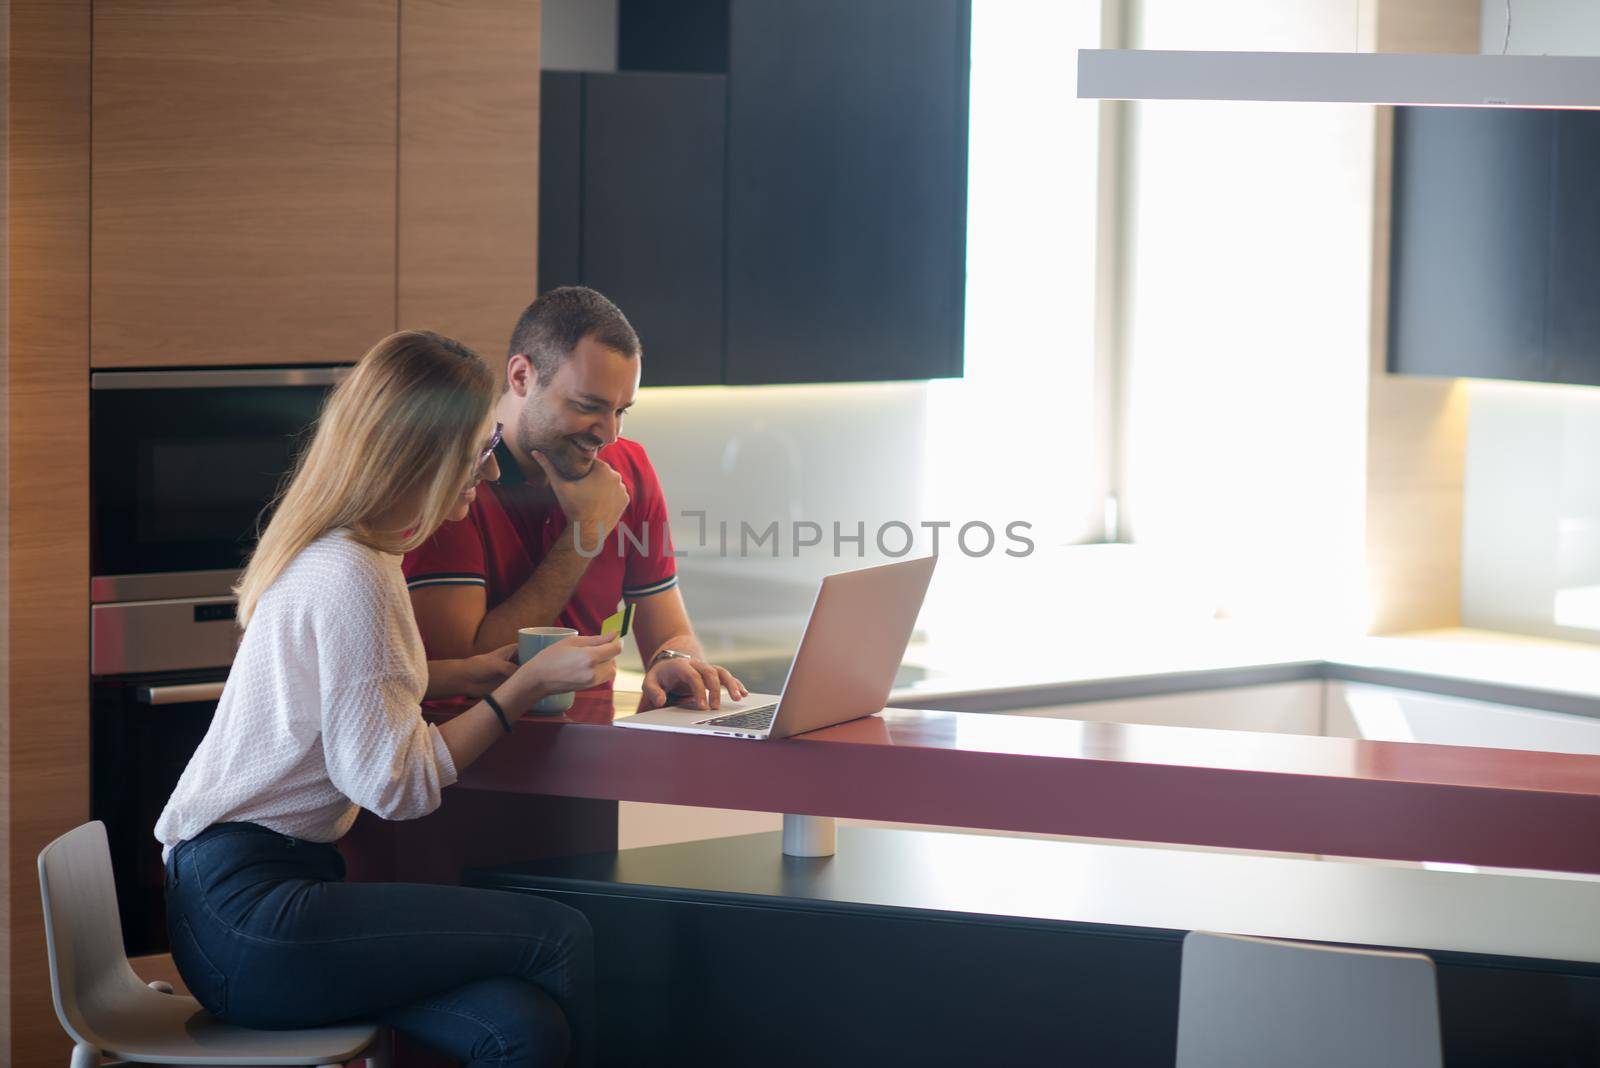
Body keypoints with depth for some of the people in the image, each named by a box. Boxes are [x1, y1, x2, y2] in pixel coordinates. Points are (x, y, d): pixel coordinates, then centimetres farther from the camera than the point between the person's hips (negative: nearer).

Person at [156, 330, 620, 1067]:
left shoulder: (329, 554, 14)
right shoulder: (351, 579, -17)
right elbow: (398, 784, -16)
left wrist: (463, 675, 19)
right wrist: (528, 686, -8)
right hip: (246, 918, -9)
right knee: (561, 939, -15)